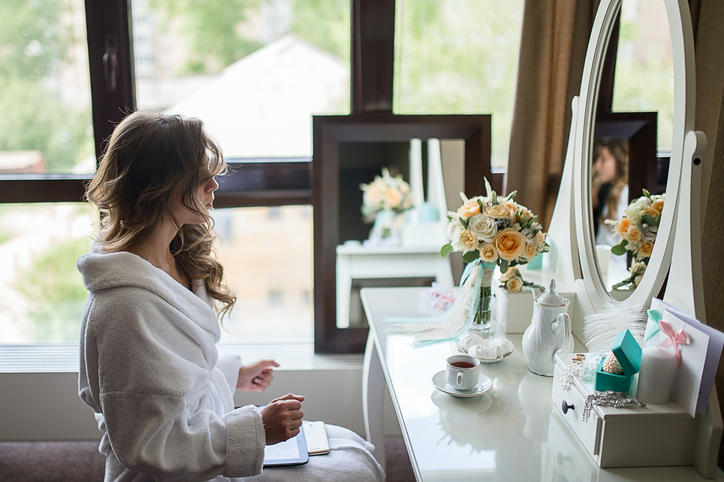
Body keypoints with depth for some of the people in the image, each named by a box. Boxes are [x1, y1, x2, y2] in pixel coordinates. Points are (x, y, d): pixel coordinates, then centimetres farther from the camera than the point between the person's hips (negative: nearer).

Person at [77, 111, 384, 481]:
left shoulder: (173, 260, 0)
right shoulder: (128, 304, -31)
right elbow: (146, 446, -26)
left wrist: (233, 375, 17)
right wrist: (256, 429, -24)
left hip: (207, 431, 9)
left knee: (354, 448, 13)